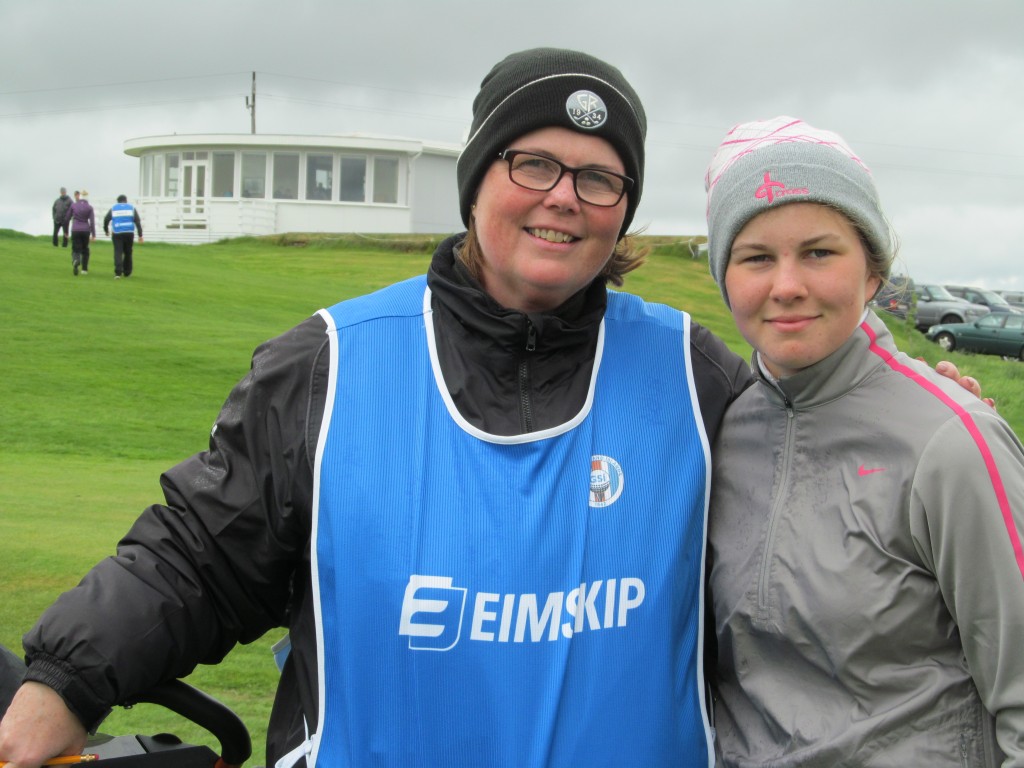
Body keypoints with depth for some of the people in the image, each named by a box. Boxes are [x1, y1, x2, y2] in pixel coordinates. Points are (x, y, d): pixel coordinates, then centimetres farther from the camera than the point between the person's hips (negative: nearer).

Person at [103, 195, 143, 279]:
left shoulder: (113, 208, 13)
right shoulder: (132, 208, 12)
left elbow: (106, 219, 10)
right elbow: (138, 221, 3)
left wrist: (106, 230, 28)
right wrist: (140, 235, 1)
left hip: (117, 233, -1)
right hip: (129, 233, 1)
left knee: (118, 252, -4)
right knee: (128, 253, 14)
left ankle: (118, 273, -20)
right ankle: (127, 272, 22)